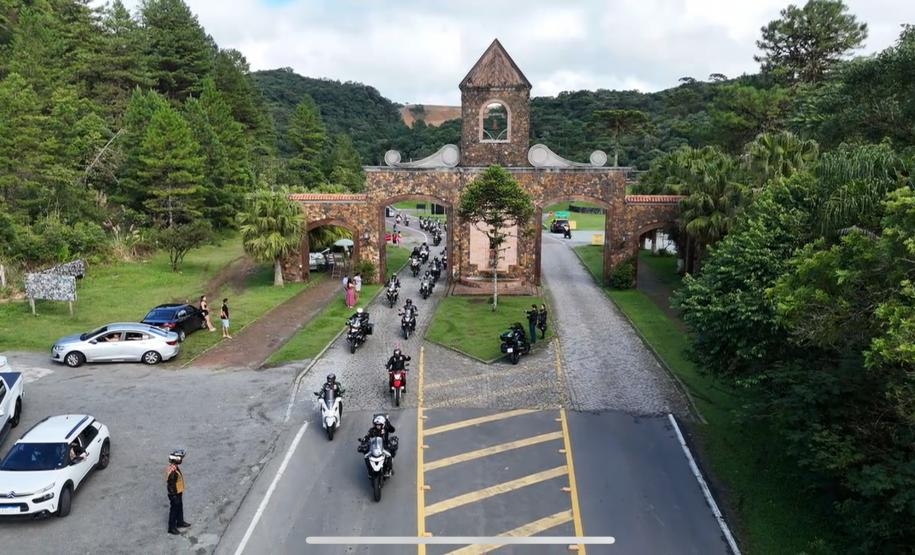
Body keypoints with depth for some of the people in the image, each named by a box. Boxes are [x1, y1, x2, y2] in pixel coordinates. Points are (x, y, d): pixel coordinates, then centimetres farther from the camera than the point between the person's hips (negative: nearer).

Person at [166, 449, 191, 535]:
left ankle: (180, 522, 43)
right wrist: (174, 497, -20)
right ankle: (172, 528, 25)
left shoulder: (175, 467, -3)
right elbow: (171, 485, -27)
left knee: (180, 508, 25)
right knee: (174, 510, 8)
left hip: (179, 492, 9)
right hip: (175, 494, -9)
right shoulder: (172, 471, -34)